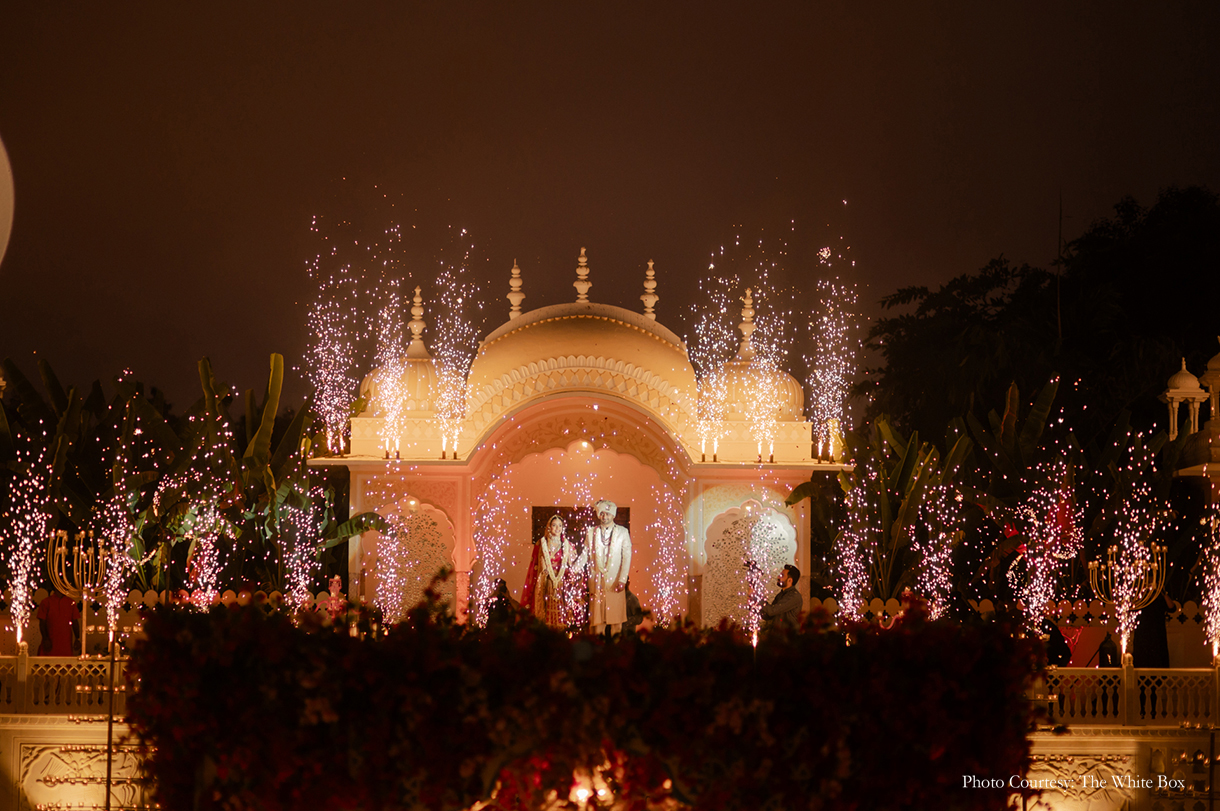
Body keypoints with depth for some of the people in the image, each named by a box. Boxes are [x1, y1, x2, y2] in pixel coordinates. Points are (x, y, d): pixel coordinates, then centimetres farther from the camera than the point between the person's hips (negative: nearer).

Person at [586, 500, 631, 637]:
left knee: (616, 619, -3)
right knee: (597, 620, -2)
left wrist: (622, 579, -8)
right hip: (597, 582, 1)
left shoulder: (622, 532, 7)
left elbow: (627, 556, 1)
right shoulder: (591, 532, 12)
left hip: (615, 582, -1)